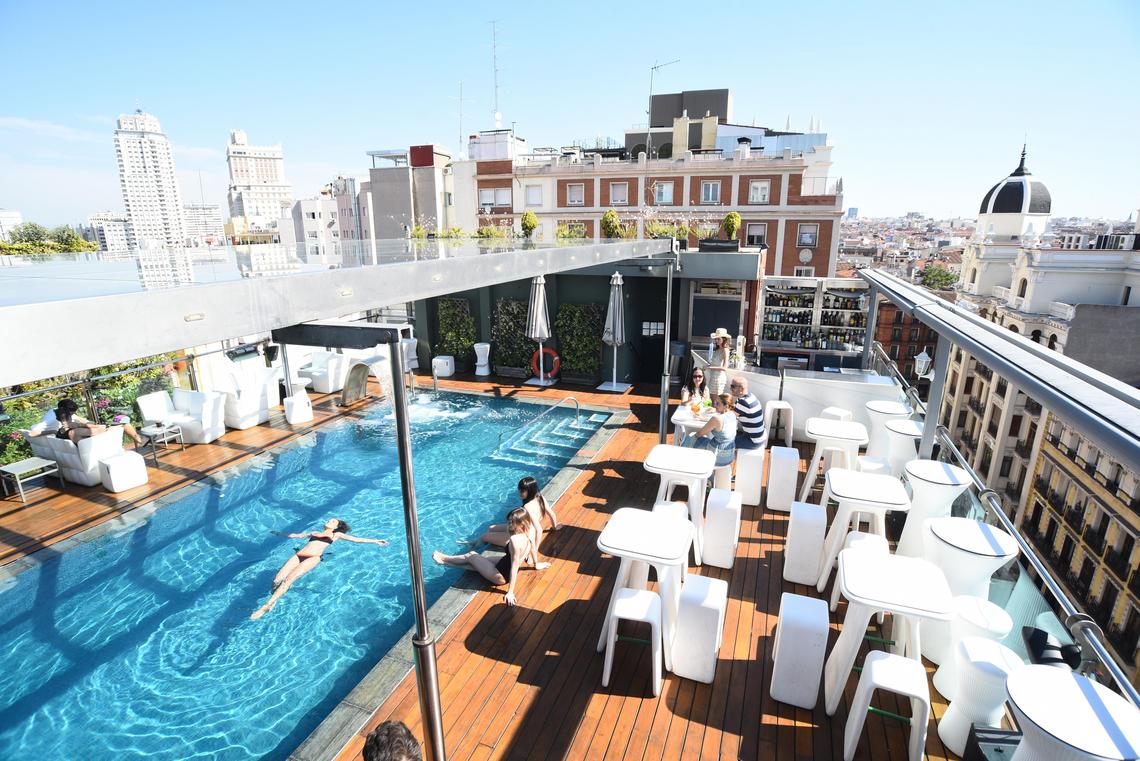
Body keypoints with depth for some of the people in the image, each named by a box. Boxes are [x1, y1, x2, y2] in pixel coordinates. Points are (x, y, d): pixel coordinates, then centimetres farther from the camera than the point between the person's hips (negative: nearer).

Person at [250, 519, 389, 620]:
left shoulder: (336, 535, 23)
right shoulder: (314, 533, 34)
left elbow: (355, 539, 17)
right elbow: (295, 535, 46)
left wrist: (375, 541, 11)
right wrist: (279, 533, 58)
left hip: (313, 558, -4)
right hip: (298, 556, 4)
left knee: (288, 579, -26)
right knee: (277, 579, -21)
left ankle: (266, 606, -26)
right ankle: (273, 600, -2)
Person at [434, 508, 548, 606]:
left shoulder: (515, 540, -35)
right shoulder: (529, 532, -12)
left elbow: (514, 567, -31)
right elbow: (532, 549, 6)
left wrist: (510, 592, -24)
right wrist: (536, 564, 24)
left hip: (500, 576, -7)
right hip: (506, 569, 7)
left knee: (471, 556, 13)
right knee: (474, 563, 21)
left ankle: (444, 559, 37)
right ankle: (446, 561, 41)